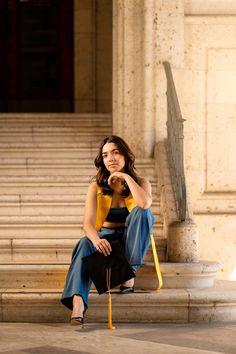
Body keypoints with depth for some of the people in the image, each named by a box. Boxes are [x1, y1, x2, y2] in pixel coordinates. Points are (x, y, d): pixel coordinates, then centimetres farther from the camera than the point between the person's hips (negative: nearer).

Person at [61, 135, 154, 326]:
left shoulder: (141, 182, -3)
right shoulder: (96, 186, -4)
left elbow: (145, 204, -28)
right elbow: (88, 222, -18)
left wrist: (126, 177, -20)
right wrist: (96, 239, -40)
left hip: (132, 242, 0)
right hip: (106, 239, 0)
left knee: (141, 212, -29)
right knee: (85, 244, -35)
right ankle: (77, 302, -57)